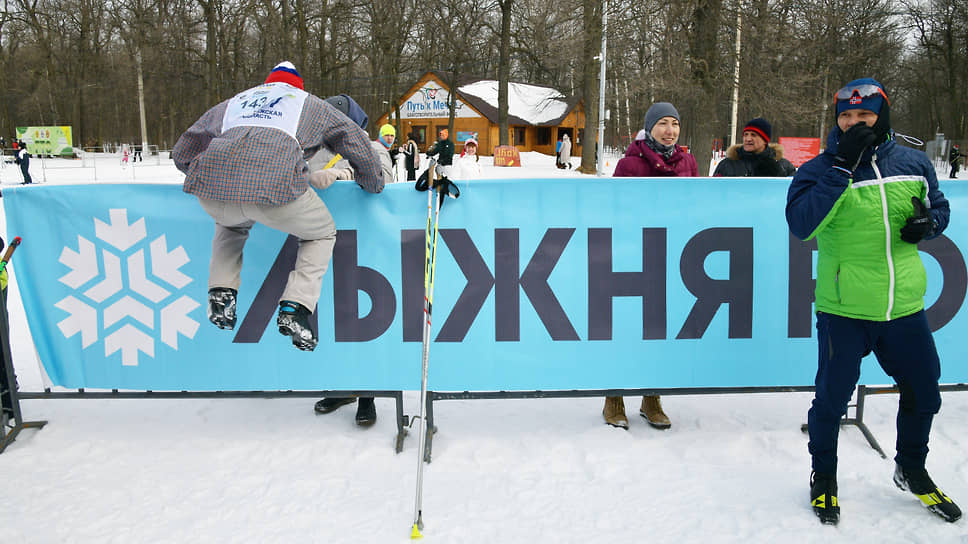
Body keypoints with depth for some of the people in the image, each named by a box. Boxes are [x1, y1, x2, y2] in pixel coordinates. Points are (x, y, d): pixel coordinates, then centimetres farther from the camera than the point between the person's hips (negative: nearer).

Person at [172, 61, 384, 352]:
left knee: (230, 225, 39)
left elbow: (181, 153, 40)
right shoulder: (312, 104, 30)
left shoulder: (231, 103, 36)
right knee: (322, 234, 23)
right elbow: (359, 144, 31)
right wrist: (373, 186, 47)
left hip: (211, 188, 4)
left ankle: (221, 293, 20)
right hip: (275, 184, -4)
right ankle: (295, 308, 5)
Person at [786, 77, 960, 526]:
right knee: (833, 397, 7)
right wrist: (842, 167, -25)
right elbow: (800, 224, -21)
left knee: (923, 392, 17)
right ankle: (823, 476, 32)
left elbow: (937, 204, 19)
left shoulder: (913, 164, 4)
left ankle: (911, 471, 43)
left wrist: (929, 223, -5)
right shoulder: (821, 169, -6)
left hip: (905, 307, 4)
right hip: (843, 308, -4)